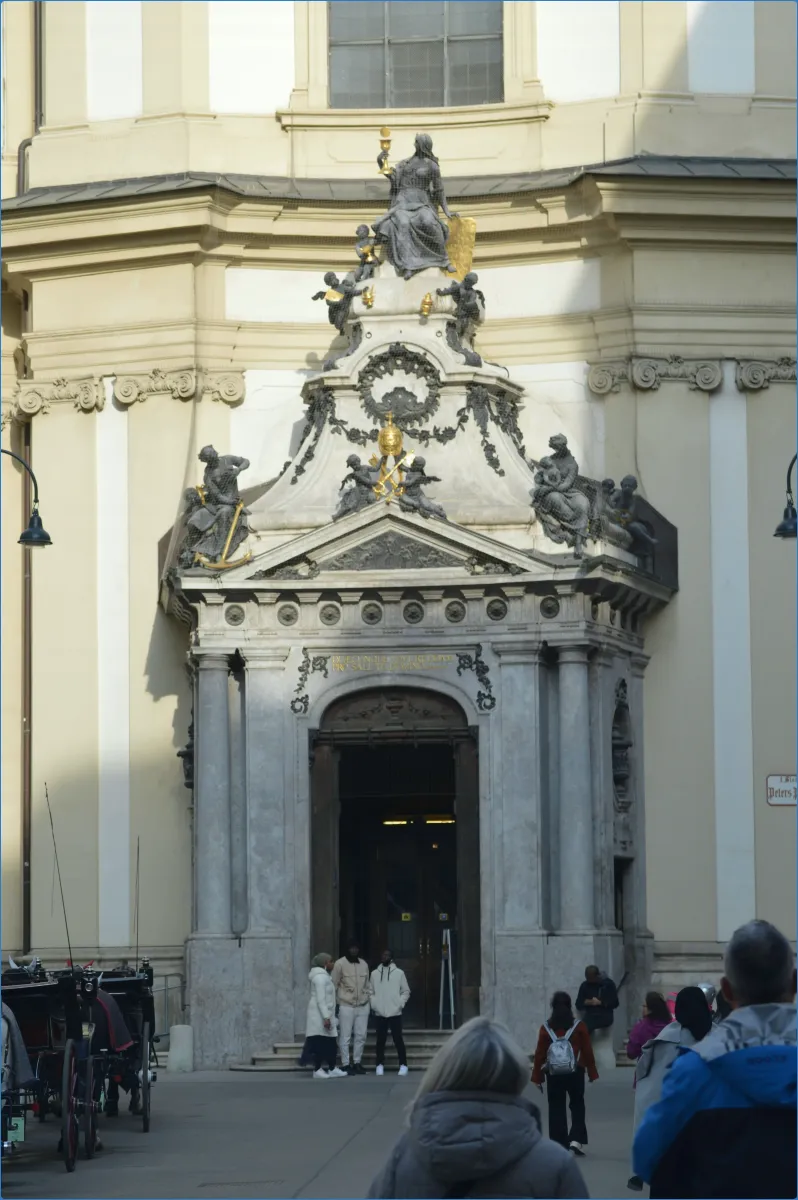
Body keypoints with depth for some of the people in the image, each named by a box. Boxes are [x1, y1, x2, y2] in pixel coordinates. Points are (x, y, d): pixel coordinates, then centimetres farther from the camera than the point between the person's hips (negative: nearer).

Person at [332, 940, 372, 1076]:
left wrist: (369, 998, 10)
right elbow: (334, 985, -4)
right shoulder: (340, 964, -5)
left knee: (361, 1036, 6)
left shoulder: (364, 964, 10)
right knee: (345, 1037, -2)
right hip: (346, 1005, -5)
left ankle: (357, 1063, 16)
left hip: (363, 1006, 5)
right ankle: (345, 1064, 2)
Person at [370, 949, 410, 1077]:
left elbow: (406, 991, 5)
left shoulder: (399, 973, 2)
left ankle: (403, 1065, 1)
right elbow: (371, 992, 10)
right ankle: (380, 1065, 10)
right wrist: (373, 1004, -4)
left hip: (395, 1012, -2)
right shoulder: (374, 973, 8)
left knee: (398, 1039, -3)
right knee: (380, 1040, 4)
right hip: (379, 1013, 2)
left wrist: (400, 1004, -7)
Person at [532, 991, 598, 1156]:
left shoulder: (546, 1028, -2)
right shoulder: (579, 1026, -3)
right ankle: (576, 1139, -3)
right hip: (575, 1073, 0)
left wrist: (537, 1077, 3)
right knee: (577, 1105, 12)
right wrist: (592, 1073, 6)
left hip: (553, 1074, 0)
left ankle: (560, 1144, 3)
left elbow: (540, 1054, -3)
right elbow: (587, 1051, -3)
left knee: (556, 1108, 6)